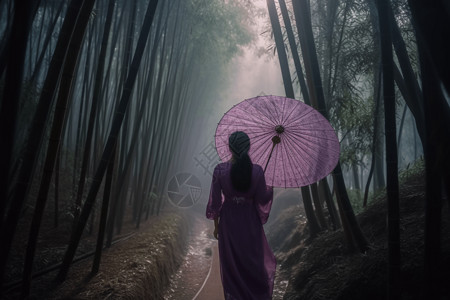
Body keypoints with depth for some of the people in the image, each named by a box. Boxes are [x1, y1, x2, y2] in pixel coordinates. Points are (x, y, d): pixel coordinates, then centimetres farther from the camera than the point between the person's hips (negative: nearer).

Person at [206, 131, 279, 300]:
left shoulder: (220, 170, -17)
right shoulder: (257, 170, -18)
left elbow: (215, 201, -10)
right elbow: (263, 199, -8)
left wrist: (216, 225, 4)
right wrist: (271, 187, 11)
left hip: (228, 222, 0)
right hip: (250, 222, 1)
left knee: (231, 264, 18)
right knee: (254, 261, 23)